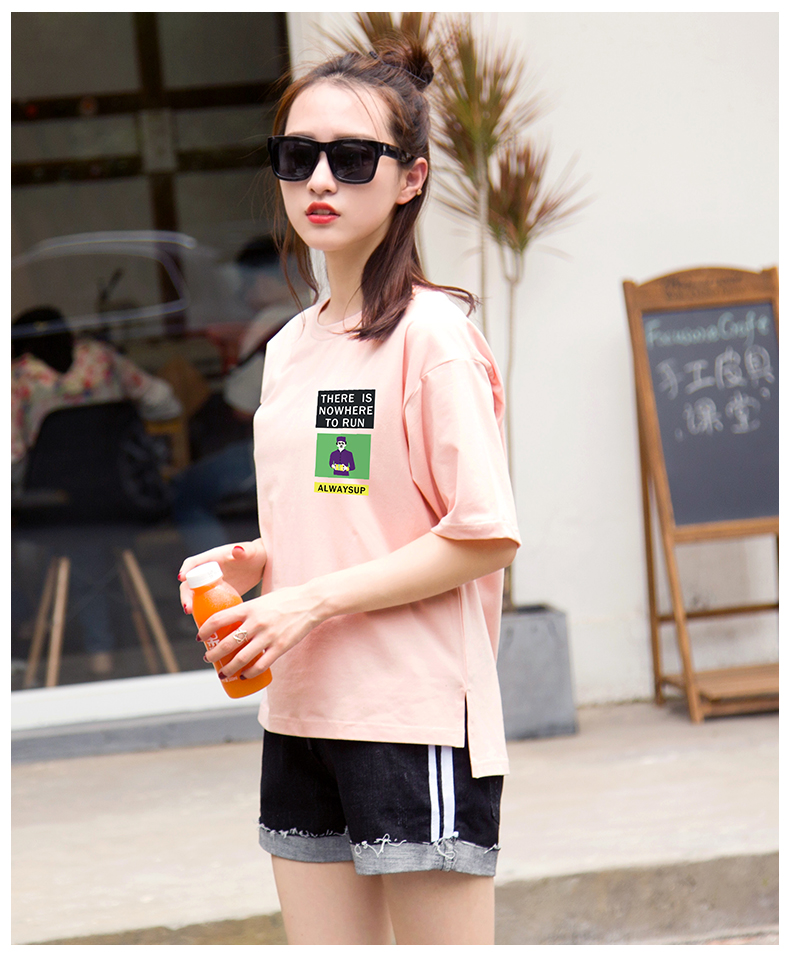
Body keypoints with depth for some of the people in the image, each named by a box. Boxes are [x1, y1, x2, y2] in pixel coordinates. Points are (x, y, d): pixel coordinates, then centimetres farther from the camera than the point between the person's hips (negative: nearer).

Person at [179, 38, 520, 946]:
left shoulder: (432, 333, -10)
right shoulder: (288, 347, 14)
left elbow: (485, 538, -14)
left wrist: (311, 601, -17)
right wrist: (249, 563, 3)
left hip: (415, 711, -8)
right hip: (301, 715, 8)